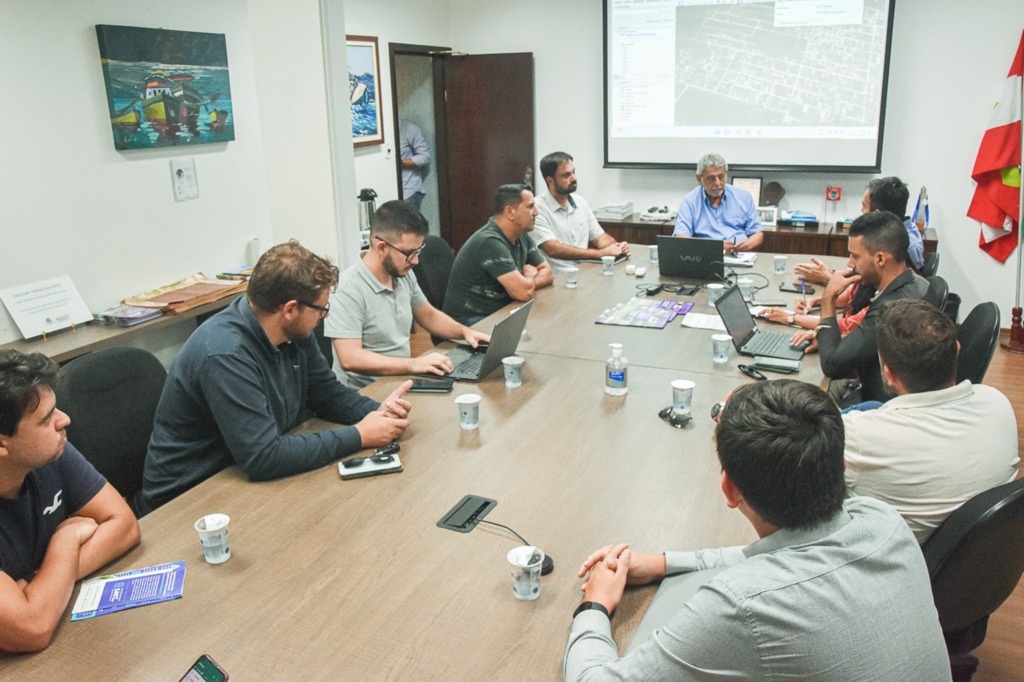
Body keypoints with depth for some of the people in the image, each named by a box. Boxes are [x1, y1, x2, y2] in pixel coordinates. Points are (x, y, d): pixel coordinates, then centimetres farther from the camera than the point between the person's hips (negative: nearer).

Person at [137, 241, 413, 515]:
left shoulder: (295, 332, -5)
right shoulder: (226, 354, -29)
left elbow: (328, 392, 8)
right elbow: (264, 458, -32)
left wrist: (377, 410, -12)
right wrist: (358, 436, -25)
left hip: (249, 479, 7)